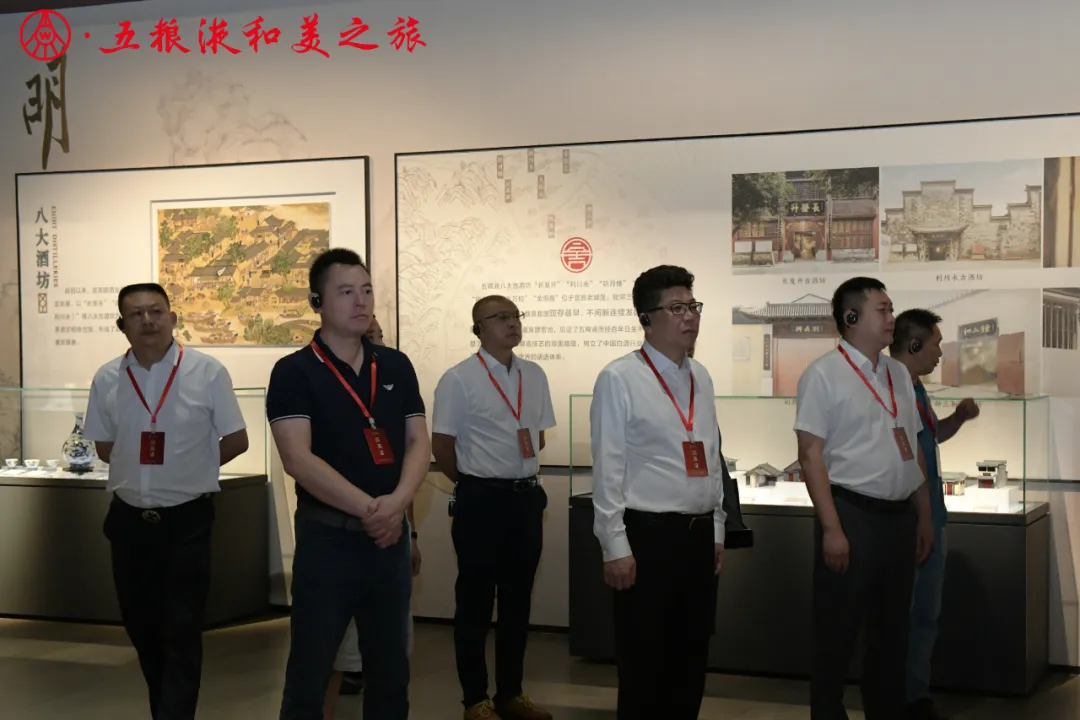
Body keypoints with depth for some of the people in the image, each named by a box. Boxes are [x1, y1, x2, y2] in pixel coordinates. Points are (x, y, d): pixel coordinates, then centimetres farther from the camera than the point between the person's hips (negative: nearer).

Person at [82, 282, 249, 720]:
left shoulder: (207, 373, -10)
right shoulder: (107, 380, -1)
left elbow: (236, 441, -2)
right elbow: (104, 447, 11)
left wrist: (190, 468, 1)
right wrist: (145, 470, 2)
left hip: (187, 519, -4)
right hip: (129, 519, 4)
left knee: (182, 631, -2)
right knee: (140, 625, 15)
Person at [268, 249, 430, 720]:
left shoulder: (396, 367, 8)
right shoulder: (295, 372, -7)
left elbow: (418, 442, 4)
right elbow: (297, 459, -16)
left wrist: (398, 501, -15)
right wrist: (367, 508, -20)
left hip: (390, 537, 5)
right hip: (327, 538, -5)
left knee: (391, 668, 14)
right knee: (310, 672, 3)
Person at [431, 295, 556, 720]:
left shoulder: (535, 376, 7)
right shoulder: (459, 379, -10)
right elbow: (441, 446, -5)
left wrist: (520, 475, 14)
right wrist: (475, 483, 5)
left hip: (527, 497, 6)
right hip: (482, 499, -5)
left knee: (518, 600, 14)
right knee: (476, 601, 5)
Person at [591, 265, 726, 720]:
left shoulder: (700, 377, 11)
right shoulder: (620, 378, -10)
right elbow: (608, 469, -11)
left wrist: (716, 530, 15)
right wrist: (616, 546, -13)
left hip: (699, 534, 6)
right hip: (647, 534, -6)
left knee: (692, 657, 14)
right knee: (644, 663, 3)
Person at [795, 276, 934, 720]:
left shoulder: (898, 373, 12)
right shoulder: (824, 374, -8)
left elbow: (913, 450, 17)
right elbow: (810, 454, -13)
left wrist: (924, 515, 16)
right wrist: (831, 528, -18)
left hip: (899, 516, 7)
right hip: (852, 513, -6)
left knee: (892, 629, 16)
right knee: (837, 634, 2)